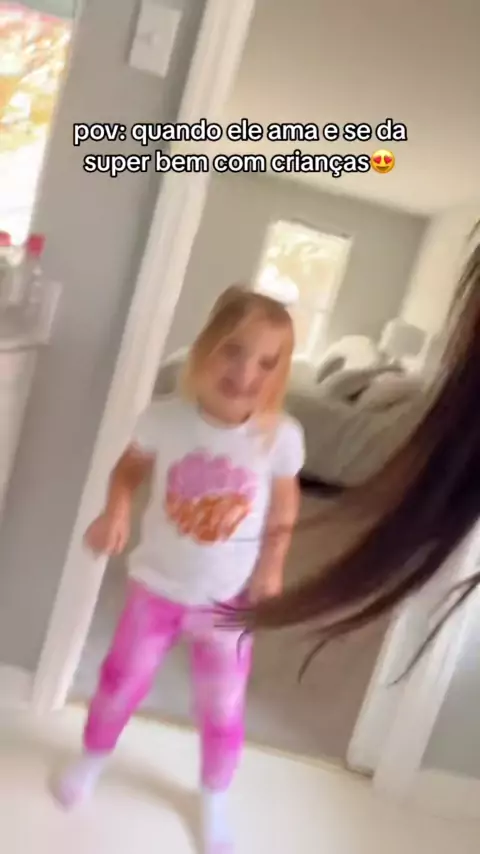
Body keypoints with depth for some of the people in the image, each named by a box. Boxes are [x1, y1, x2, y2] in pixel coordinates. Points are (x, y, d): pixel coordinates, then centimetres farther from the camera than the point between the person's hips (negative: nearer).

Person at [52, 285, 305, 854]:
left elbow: (283, 507, -3)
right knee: (121, 681, 22)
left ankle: (214, 800, 47)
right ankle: (91, 761, 55)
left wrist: (272, 569, -8)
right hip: (158, 585, 1)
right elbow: (129, 470, -3)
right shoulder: (165, 418, -21)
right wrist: (116, 513, -20)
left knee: (222, 711, 16)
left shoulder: (281, 437, -20)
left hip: (229, 599, 0)